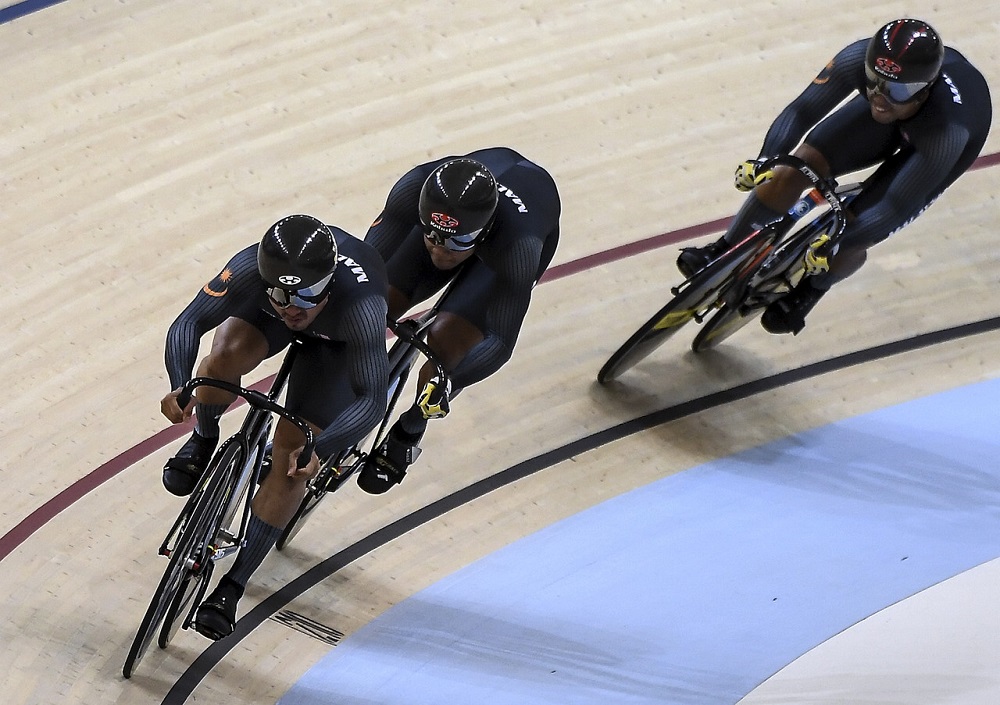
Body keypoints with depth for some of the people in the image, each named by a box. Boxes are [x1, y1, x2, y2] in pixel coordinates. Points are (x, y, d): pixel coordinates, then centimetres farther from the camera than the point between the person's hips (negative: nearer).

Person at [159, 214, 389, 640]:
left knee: (293, 454, -14)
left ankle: (232, 585, -3)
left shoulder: (359, 304, -45)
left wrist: (318, 449, -58)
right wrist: (180, 387, -54)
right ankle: (203, 441, 2)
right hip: (264, 315, 2)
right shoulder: (252, 267, -39)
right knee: (225, 355, -31)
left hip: (335, 343, -2)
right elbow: (189, 322, -36)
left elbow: (373, 398, -44)